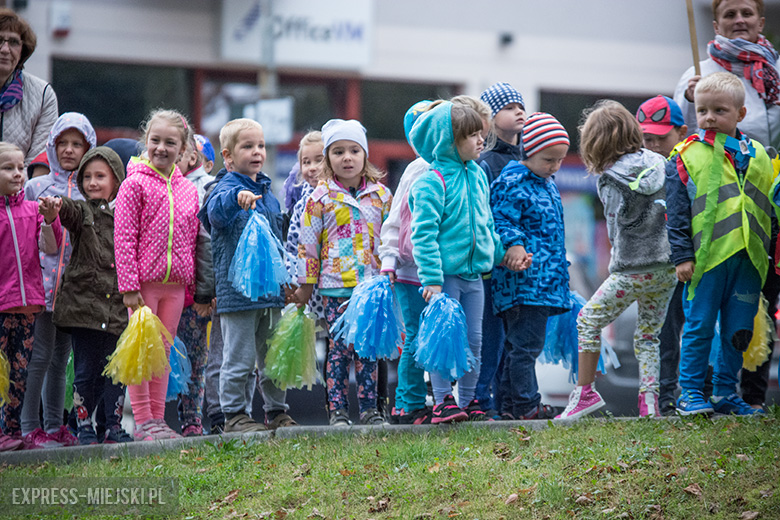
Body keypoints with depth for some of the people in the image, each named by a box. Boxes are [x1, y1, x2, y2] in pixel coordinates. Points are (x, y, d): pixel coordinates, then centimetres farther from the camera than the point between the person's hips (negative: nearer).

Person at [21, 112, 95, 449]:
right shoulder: (36, 187, 5)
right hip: (43, 279, -3)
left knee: (61, 358, 9)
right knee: (41, 354, -8)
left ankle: (54, 426, 14)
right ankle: (30, 428, -5)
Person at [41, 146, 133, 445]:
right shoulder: (82, 211, 3)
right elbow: (70, 213, -21)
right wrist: (58, 205, -44)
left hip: (117, 307, 2)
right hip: (83, 304, -2)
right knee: (86, 369, -1)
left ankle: (114, 426, 13)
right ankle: (84, 427, 7)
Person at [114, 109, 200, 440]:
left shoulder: (187, 190, 10)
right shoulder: (135, 184, -6)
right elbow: (124, 238, -9)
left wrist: (194, 283, 13)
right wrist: (129, 285, -15)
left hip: (175, 282, 5)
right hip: (144, 280, -5)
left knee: (164, 350, 10)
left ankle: (157, 419, 15)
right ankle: (142, 421, 3)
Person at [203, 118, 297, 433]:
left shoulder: (267, 192, 16)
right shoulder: (228, 188, -8)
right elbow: (215, 210, -33)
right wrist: (236, 197, -53)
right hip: (238, 287, -7)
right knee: (239, 357, -3)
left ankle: (276, 411, 23)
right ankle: (234, 415, 5)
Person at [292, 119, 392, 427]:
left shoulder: (381, 195, 8)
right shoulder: (320, 197, 1)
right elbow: (308, 243, 3)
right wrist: (305, 285, 2)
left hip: (372, 284, 2)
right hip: (335, 286, -2)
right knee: (338, 349, -1)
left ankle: (369, 408, 11)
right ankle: (338, 410, 3)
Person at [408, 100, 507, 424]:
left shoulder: (478, 175, 10)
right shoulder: (432, 181, -13)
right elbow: (423, 233, -16)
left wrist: (502, 254, 21)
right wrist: (431, 277, -21)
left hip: (474, 272, 7)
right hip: (446, 273, -7)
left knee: (473, 340, 10)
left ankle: (468, 400, 19)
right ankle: (442, 402, 1)